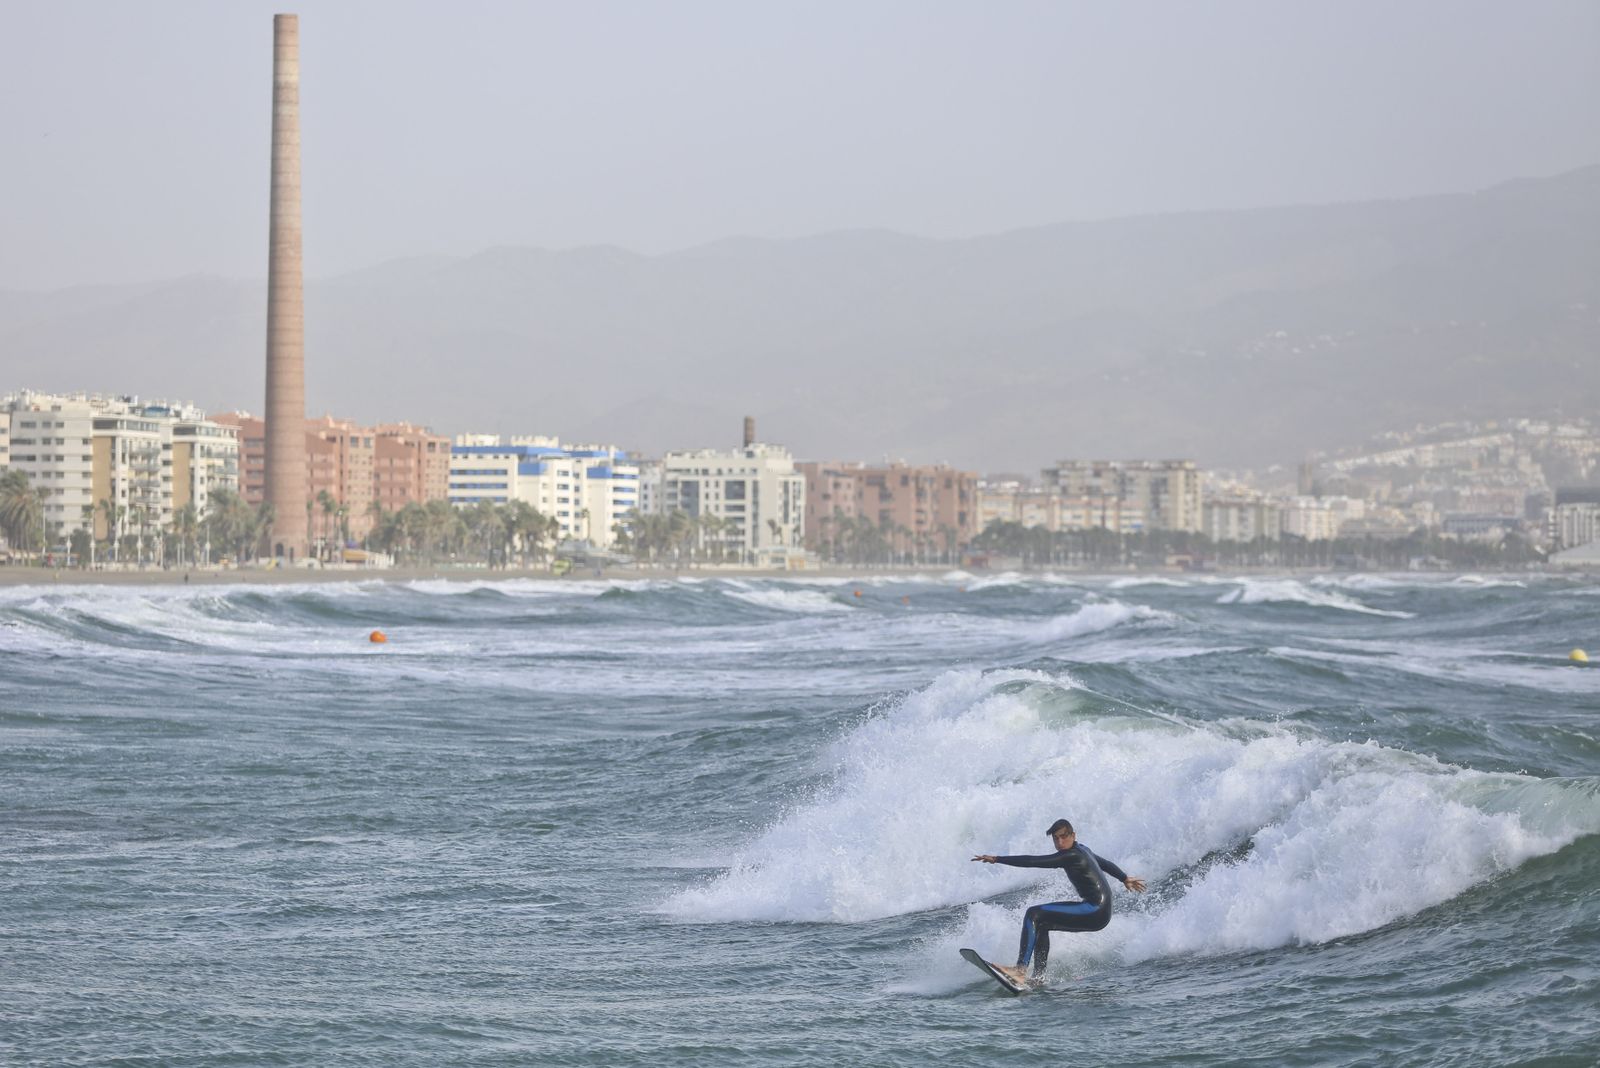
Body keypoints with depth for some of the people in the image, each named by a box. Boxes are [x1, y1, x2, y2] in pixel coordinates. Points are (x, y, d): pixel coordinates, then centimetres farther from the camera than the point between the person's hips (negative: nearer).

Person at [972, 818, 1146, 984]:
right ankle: (1038, 976, 11)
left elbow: (1034, 861, -18)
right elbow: (1105, 863, 34)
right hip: (1098, 915, 11)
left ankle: (1020, 971, -28)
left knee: (1034, 914, -17)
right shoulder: (1082, 850, 17)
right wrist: (1125, 879, 52)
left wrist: (997, 859, -15)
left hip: (1096, 911, -11)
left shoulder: (1072, 855, -14)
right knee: (1042, 924, 19)